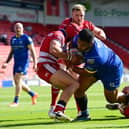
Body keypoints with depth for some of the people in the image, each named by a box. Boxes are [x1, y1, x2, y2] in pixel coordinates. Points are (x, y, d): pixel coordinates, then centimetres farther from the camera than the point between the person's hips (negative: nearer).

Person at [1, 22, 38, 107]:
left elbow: (32, 51, -7)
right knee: (17, 82, 7)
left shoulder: (26, 38, -7)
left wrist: (35, 63, -14)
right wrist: (6, 63, 14)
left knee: (18, 80, -14)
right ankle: (33, 94, 25)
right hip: (16, 62, 7)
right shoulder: (13, 39, 13)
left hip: (24, 62, -7)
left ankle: (16, 101, -8)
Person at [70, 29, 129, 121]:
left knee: (112, 98, 13)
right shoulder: (78, 39, -28)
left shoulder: (95, 57, -47)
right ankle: (84, 114, 9)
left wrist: (73, 68, -15)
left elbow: (87, 73, -28)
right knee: (78, 88, -7)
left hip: (112, 69, -7)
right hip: (95, 66, 7)